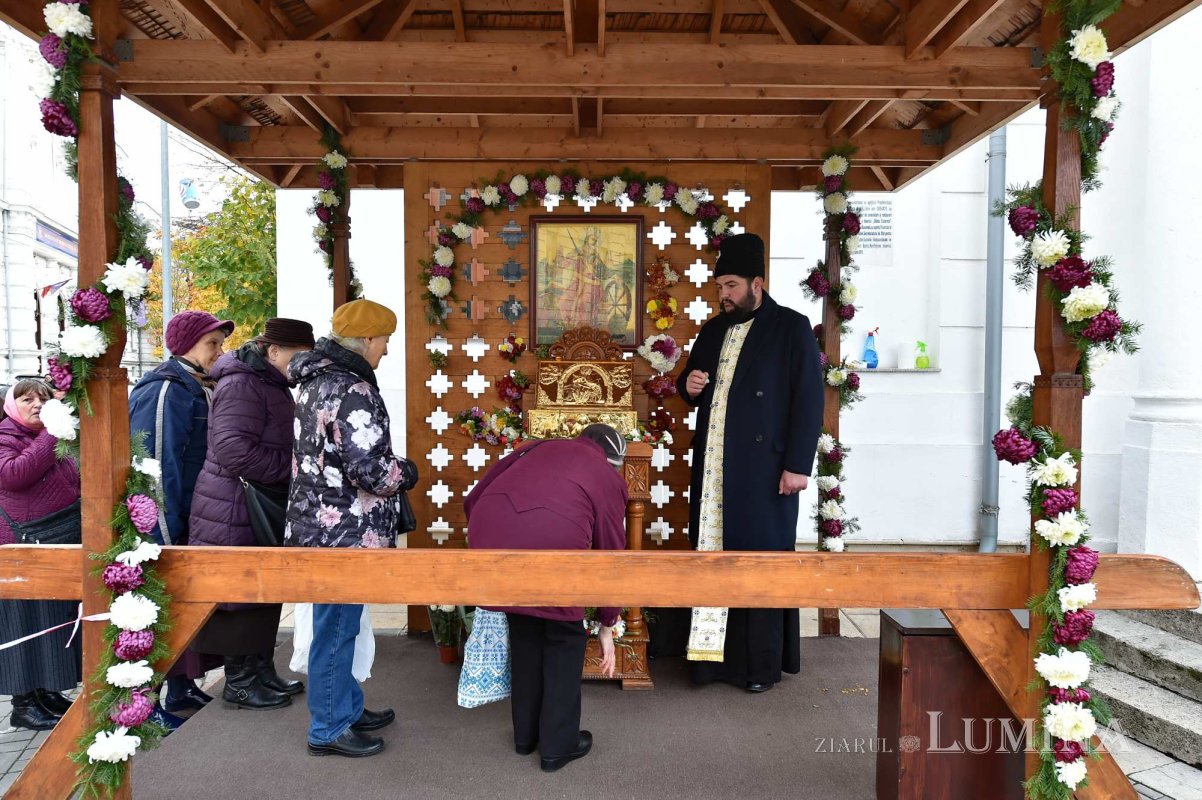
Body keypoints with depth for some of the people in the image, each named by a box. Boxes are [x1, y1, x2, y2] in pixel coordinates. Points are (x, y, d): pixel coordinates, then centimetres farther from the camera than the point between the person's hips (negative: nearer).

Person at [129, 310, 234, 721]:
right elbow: (156, 467, -21)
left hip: (190, 520, 9)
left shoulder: (198, 388, 13)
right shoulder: (165, 390, -17)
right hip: (164, 526, -9)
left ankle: (181, 689, 30)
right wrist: (165, 539, -22)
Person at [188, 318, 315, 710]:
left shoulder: (269, 384, 16)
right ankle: (238, 681, 13)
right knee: (240, 595, 1)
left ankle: (261, 670, 27)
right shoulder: (242, 385, -17)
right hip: (235, 513, -10)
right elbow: (234, 450, -27)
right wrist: (291, 468, -23)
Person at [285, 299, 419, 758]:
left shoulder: (316, 383, 12)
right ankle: (329, 730, 16)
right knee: (336, 629, 3)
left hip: (319, 526, 10)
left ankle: (347, 709, 35)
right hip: (345, 533, -10)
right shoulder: (353, 389, -19)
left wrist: (392, 468, 17)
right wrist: (407, 472, -5)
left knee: (337, 626, 20)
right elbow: (370, 468, -25)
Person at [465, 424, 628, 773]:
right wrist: (606, 627, 34)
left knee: (523, 629, 26)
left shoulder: (543, 446, 32)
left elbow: (474, 499, 30)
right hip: (552, 542, -4)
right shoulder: (610, 478, 24)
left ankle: (525, 734, 40)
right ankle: (558, 745, 29)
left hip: (488, 534, 4)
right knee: (565, 638, 21)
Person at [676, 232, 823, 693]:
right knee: (714, 554, 5)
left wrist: (798, 464, -14)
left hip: (764, 468, -5)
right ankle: (719, 655, 15)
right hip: (714, 467, 6)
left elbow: (809, 398, -9)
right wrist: (688, 385, -1)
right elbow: (694, 386, 24)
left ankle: (763, 664, 13)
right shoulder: (713, 331, 14)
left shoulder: (791, 328, -4)